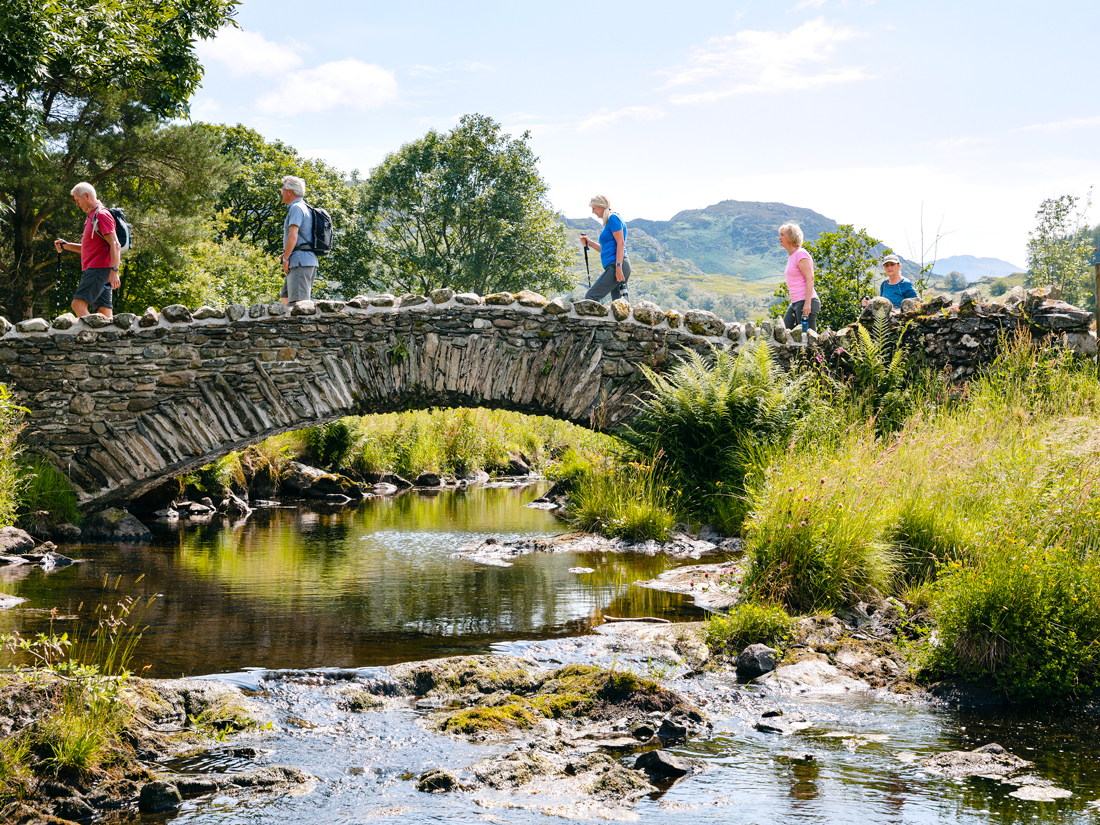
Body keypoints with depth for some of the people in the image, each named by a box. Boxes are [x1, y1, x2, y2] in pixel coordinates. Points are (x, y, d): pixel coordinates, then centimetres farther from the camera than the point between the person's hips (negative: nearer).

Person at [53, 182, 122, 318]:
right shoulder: (92, 217, 23)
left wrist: (114, 271, -26)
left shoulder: (102, 215, -9)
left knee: (78, 304, -18)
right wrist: (66, 245, 19)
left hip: (99, 269, -10)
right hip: (93, 269, 10)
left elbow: (115, 245, -18)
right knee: (104, 311, 1)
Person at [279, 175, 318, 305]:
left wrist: (285, 259, -12)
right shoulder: (305, 208, 23)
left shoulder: (296, 208, -9)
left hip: (300, 262, -11)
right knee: (285, 298, 15)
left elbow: (293, 236, -20)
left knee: (299, 302, -16)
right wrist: (285, 255, 20)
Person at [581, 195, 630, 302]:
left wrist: (618, 266, -22)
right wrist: (589, 242, 20)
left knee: (590, 297, -13)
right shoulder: (609, 222, 24)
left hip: (614, 265, -10)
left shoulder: (613, 218, -4)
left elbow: (620, 243, -14)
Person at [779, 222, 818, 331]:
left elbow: (810, 278, -18)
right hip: (795, 302, 10)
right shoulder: (791, 256, 17)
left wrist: (807, 303, -25)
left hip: (805, 302, -10)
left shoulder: (800, 254, -11)